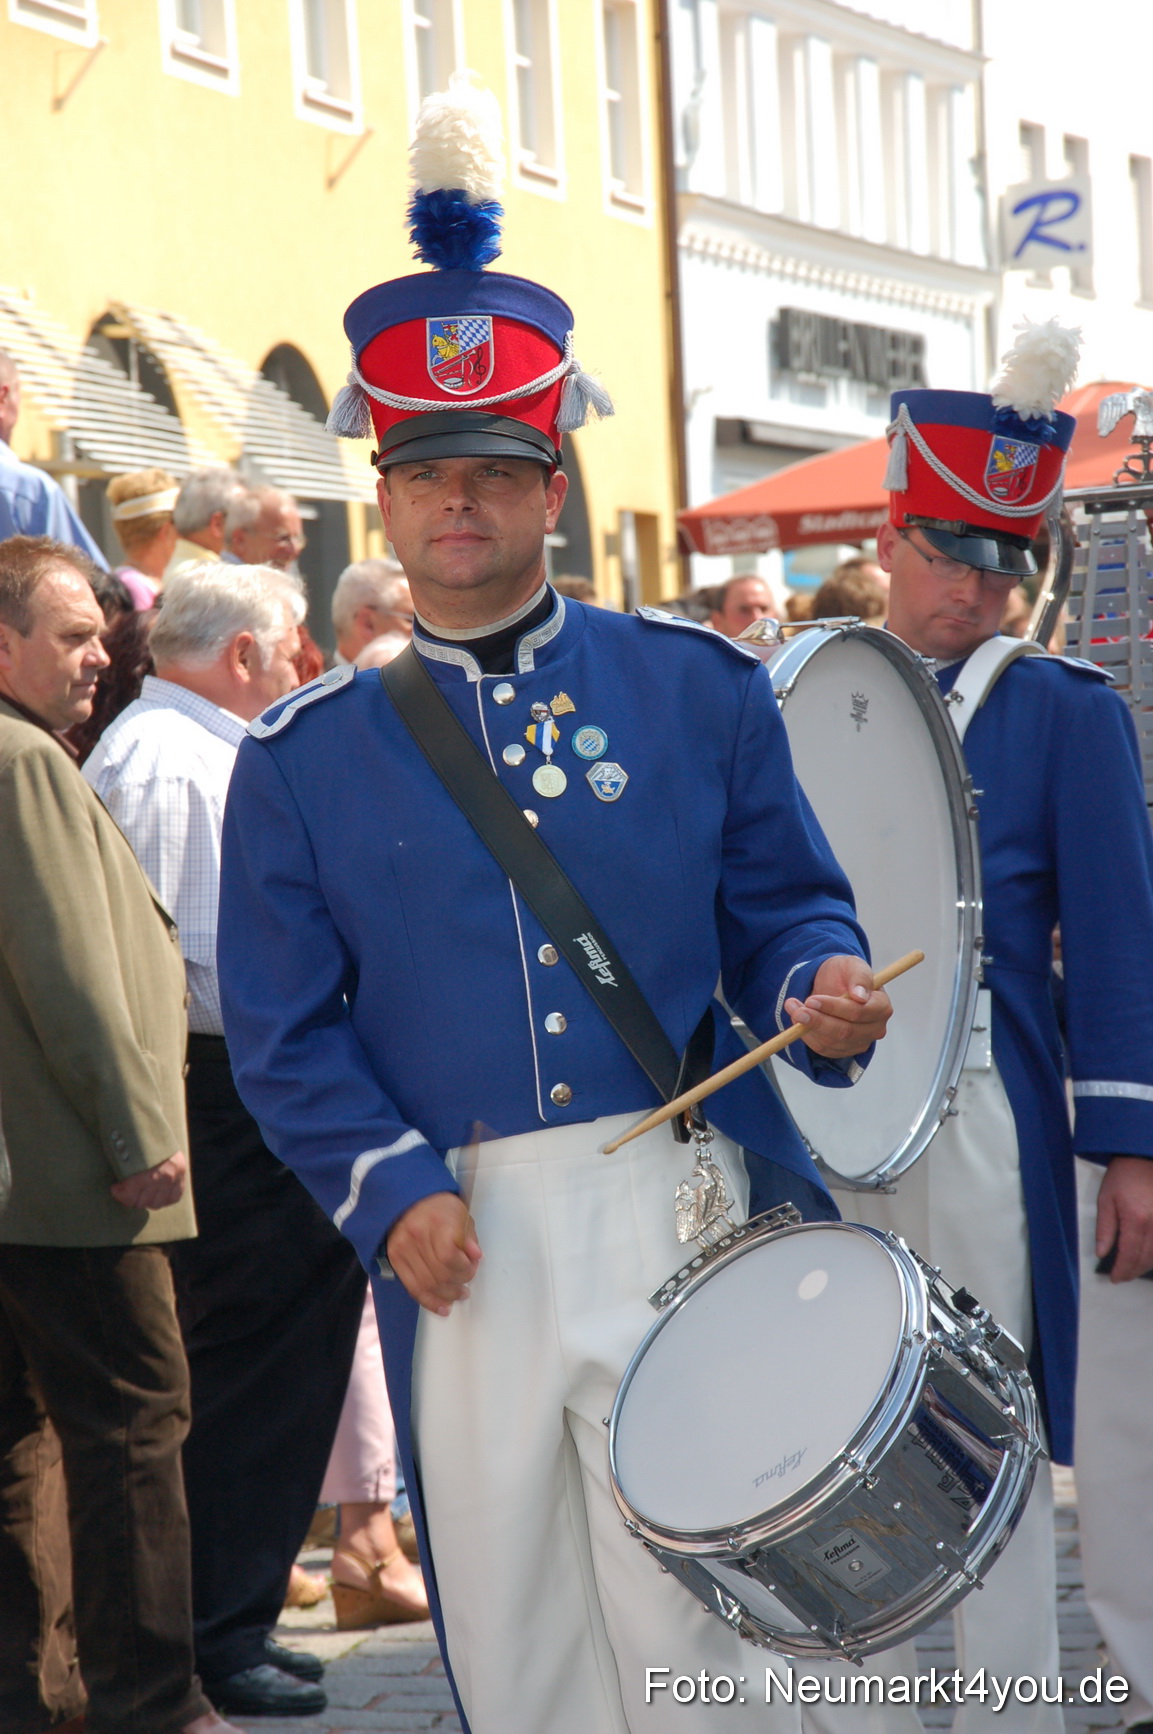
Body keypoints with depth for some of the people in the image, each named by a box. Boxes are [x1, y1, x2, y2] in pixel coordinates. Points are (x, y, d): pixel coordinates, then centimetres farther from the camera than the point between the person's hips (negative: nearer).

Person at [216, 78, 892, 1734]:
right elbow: (282, 1028, 5)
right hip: (461, 1239, 1)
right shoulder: (303, 755, 5)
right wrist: (390, 1187, -10)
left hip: (682, 1210, -1)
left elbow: (783, 905, 11)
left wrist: (818, 991, -12)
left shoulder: (695, 685, 6)